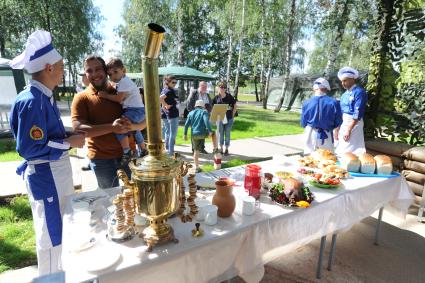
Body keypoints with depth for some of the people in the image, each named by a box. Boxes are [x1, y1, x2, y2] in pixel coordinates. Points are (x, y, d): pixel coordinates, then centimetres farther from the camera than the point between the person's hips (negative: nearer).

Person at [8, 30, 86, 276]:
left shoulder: (45, 97, 7)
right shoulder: (31, 101, -21)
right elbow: (29, 147, -24)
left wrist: (70, 136, 0)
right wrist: (69, 143, -17)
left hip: (58, 170, 10)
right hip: (45, 176, -10)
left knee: (63, 228, 25)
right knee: (51, 233, 7)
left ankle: (62, 272, 46)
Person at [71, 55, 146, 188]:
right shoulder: (81, 98, -2)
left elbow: (144, 119, 5)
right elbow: (78, 129, -15)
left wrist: (132, 126, -18)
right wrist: (112, 127, -25)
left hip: (128, 154, 2)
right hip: (101, 159, -2)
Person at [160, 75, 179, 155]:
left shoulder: (164, 90, 11)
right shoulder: (170, 90, -16)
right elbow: (160, 98, -29)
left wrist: (164, 106, 9)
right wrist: (167, 105, -20)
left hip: (164, 114, 9)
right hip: (172, 114, -9)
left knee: (167, 132, 20)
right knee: (173, 134, -3)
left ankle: (167, 148, 32)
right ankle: (171, 151, 0)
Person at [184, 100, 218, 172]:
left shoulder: (191, 113, 14)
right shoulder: (204, 112, 1)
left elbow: (186, 124, 8)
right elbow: (206, 121, -17)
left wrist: (185, 134, 13)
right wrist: (210, 131, -17)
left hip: (194, 135, 4)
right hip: (203, 133, -4)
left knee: (196, 150, 13)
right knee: (213, 133, 26)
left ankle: (197, 167, 15)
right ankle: (215, 149, 23)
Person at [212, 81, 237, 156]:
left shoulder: (229, 97, -5)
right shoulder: (216, 97, -1)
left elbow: (235, 107, 2)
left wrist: (232, 115, -1)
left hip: (228, 119, -1)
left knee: (227, 134, 6)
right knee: (220, 133, 9)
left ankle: (227, 149, 17)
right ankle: (221, 148, 22)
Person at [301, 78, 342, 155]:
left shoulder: (307, 103, -8)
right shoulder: (333, 102, -10)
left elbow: (303, 124, 0)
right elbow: (338, 122, -3)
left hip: (310, 135, 1)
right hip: (326, 136, -1)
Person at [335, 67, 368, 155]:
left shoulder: (359, 92, -10)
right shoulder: (345, 94, 14)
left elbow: (358, 114, -17)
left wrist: (349, 130, -20)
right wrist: (337, 129, 13)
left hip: (354, 125, -8)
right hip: (343, 125, 8)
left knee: (352, 152, -6)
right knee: (341, 152, 10)